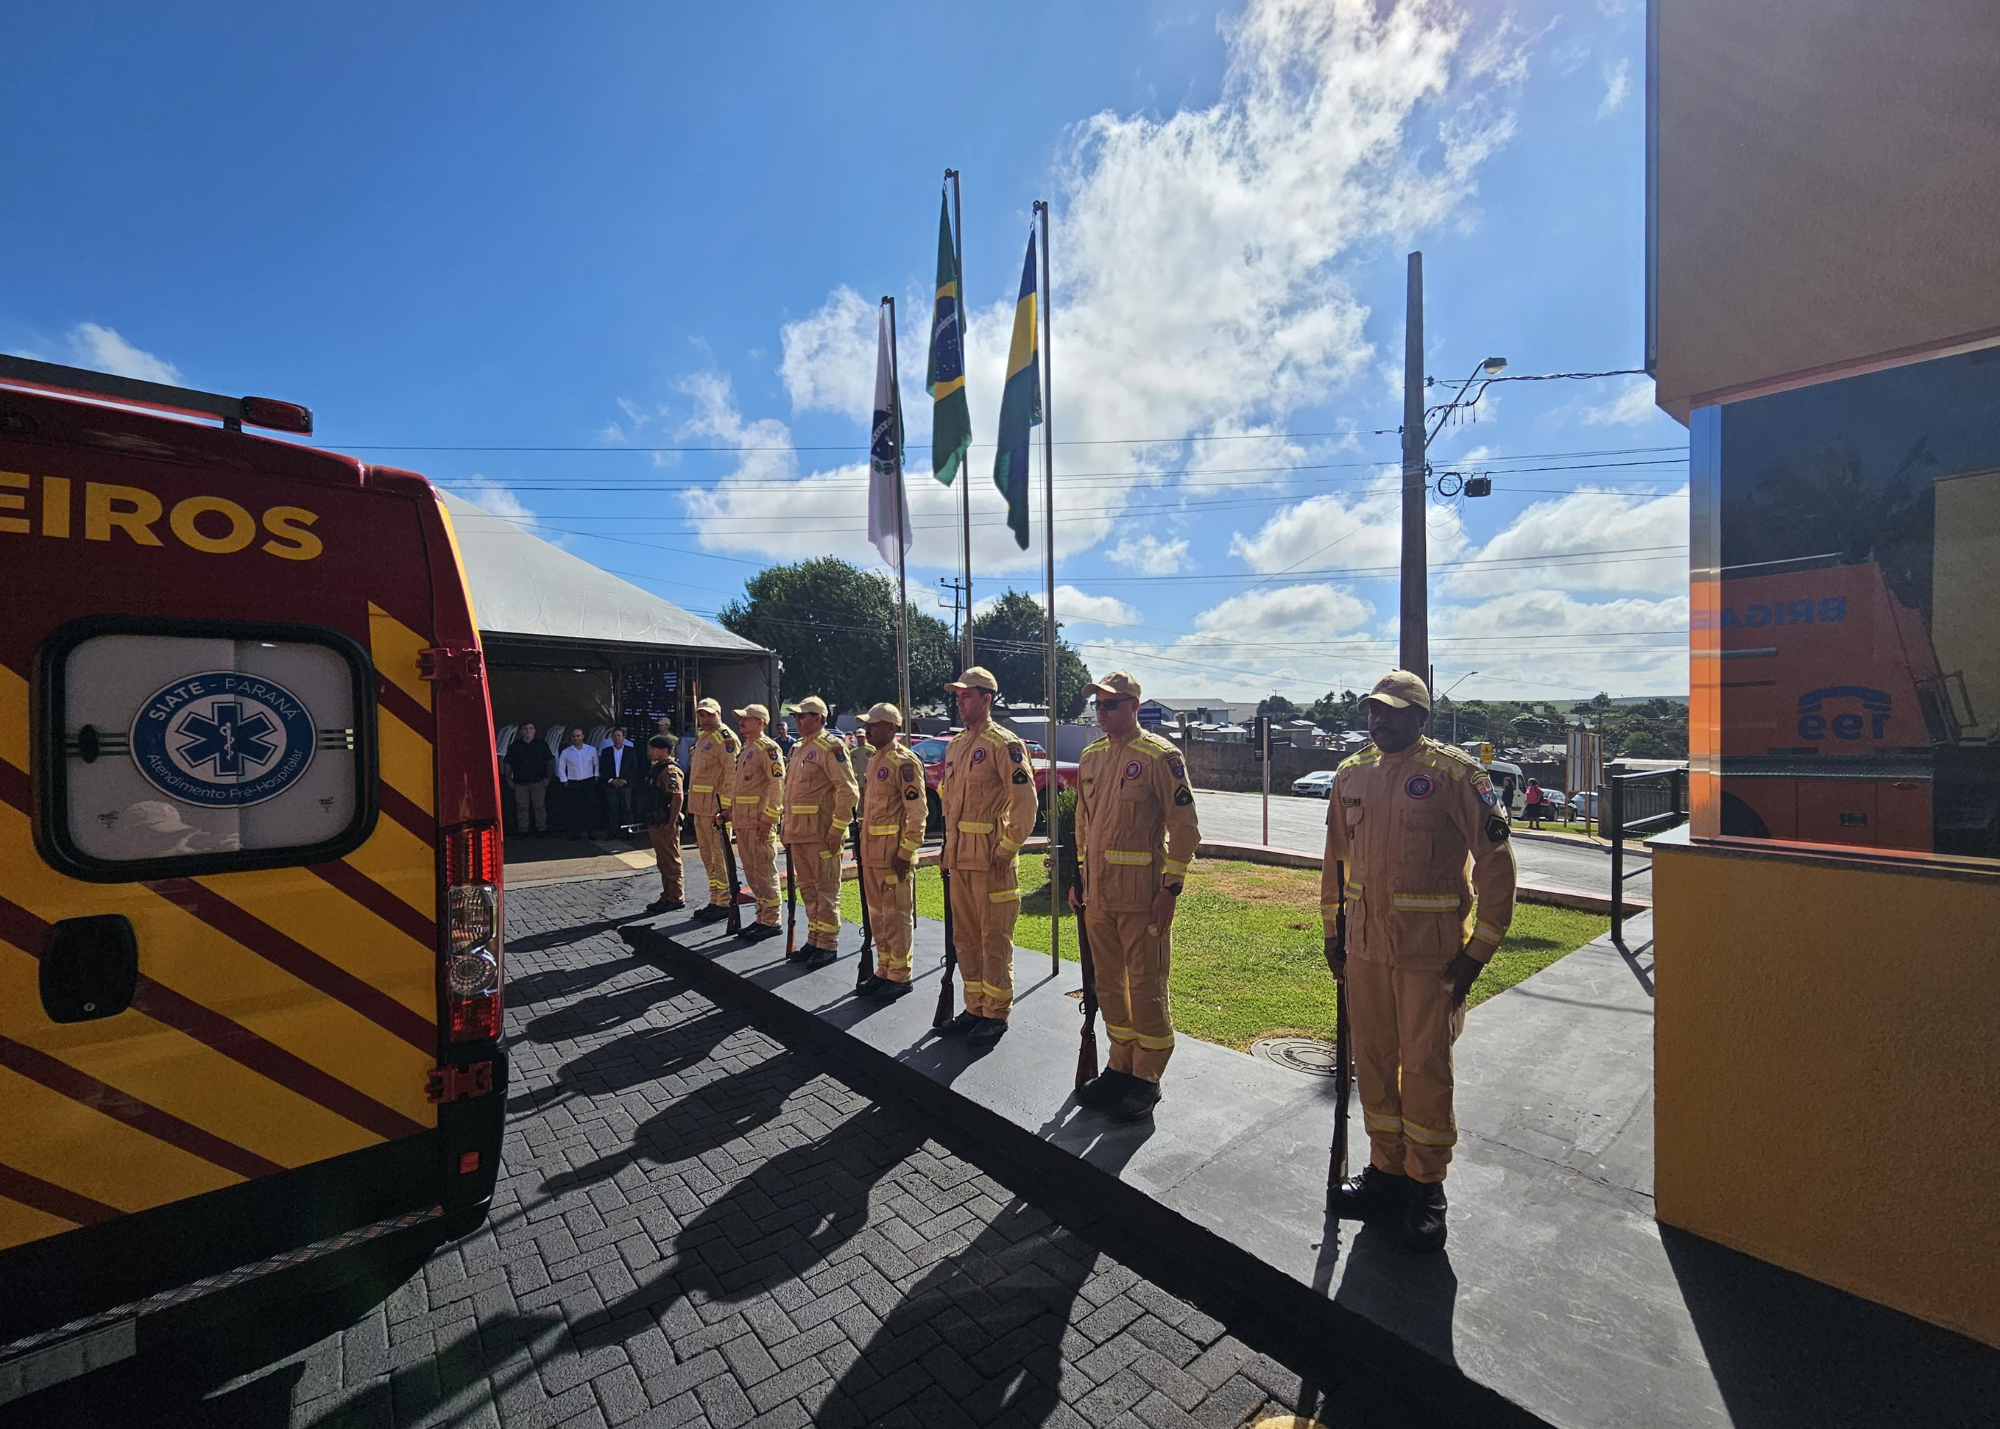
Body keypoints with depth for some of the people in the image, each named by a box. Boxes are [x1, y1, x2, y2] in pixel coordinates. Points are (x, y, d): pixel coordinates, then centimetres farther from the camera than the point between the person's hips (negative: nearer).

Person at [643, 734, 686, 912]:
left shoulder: (670, 770, -17)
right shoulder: (657, 768, 16)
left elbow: (678, 796, -24)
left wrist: (672, 823, -25)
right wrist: (651, 823, 21)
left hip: (665, 824, -10)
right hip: (656, 823, 10)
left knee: (671, 862, -2)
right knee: (663, 863, 16)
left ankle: (676, 898, 5)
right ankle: (667, 896, 25)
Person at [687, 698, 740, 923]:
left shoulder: (725, 739, -12)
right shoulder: (701, 738, 18)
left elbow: (732, 775, -18)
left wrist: (725, 808, -23)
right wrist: (694, 803, 19)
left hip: (716, 808, -10)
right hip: (700, 807, 10)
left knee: (720, 856, -4)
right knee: (707, 856, 15)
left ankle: (725, 903, 4)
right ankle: (715, 900, 24)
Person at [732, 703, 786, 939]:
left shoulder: (767, 748, -12)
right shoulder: (746, 748, 17)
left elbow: (778, 785, -19)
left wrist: (769, 818, -21)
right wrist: (731, 810, 20)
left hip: (760, 821, -10)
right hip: (743, 820, 10)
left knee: (764, 871, -4)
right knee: (751, 871, 14)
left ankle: (771, 921, 5)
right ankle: (762, 917, 23)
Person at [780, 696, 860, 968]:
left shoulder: (830, 747, -11)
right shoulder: (798, 749, 17)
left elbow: (848, 792, -17)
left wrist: (837, 830, -19)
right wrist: (787, 830, 19)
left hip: (821, 834, -9)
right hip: (799, 833, 9)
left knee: (826, 890, 0)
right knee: (808, 889, 15)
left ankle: (828, 945, 9)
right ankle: (814, 941, 26)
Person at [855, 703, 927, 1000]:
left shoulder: (904, 761, -14)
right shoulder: (873, 760, 15)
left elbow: (917, 812, -18)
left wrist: (905, 852, -19)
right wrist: (863, 845, 20)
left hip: (893, 853, -9)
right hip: (871, 852, 9)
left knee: (896, 915, 0)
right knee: (877, 914, 15)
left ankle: (900, 976, 11)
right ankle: (884, 971, 26)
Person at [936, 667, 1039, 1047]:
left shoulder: (1004, 744, -11)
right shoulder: (955, 745, 13)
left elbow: (1025, 803, -15)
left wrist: (1006, 849, -16)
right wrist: (950, 845, 16)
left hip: (991, 859, -8)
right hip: (959, 858, 8)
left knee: (994, 939, 3)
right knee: (965, 937, 15)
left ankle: (996, 1015, 15)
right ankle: (975, 1008, 29)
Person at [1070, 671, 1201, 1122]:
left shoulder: (1160, 757, -11)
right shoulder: (1091, 757, 10)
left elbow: (1184, 827, -12)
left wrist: (1170, 887, -15)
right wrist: (1078, 876, 15)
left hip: (1141, 895, -7)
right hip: (1098, 892, 7)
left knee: (1146, 986, 4)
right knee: (1108, 982, 16)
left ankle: (1147, 1080, 19)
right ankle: (1121, 1064, 32)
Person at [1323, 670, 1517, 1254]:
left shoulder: (1454, 773, -11)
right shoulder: (1351, 775, 6)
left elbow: (1496, 861, -10)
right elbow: (1336, 857, 14)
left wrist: (1479, 949, -11)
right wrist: (1332, 934, 14)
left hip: (1431, 953, -5)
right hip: (1366, 947, 5)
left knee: (1426, 1069, 6)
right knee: (1373, 1062, 15)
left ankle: (1426, 1187, 26)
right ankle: (1386, 1170, 34)